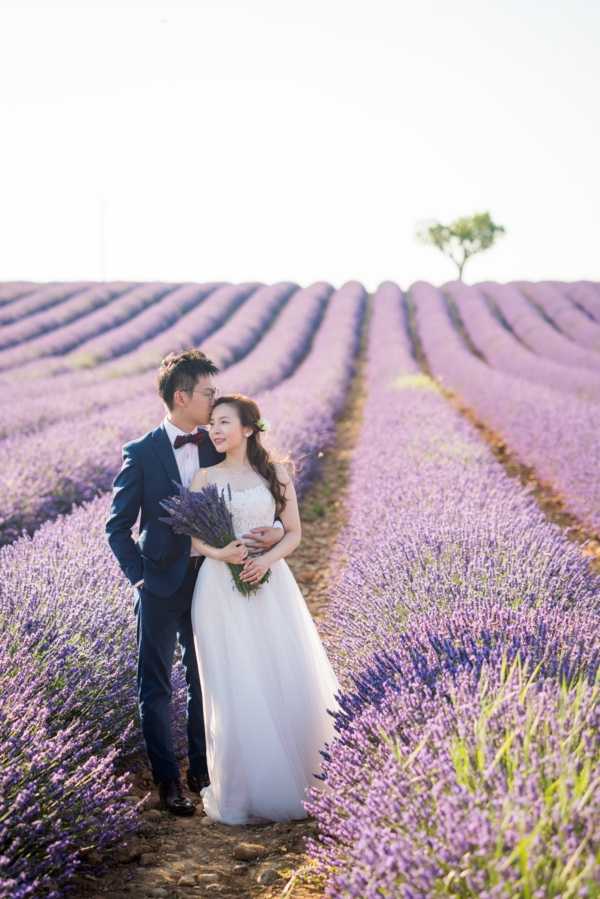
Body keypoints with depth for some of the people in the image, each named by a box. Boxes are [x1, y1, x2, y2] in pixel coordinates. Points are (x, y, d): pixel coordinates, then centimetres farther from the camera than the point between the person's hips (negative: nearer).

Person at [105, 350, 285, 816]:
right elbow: (118, 526, -5)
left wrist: (276, 529, -17)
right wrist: (140, 576, -10)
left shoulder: (218, 448, 0)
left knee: (206, 680, 14)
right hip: (161, 585, -3)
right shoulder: (142, 453, -9)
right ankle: (168, 781, 17)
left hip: (210, 580, 4)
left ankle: (203, 770, 30)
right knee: (157, 686, 6)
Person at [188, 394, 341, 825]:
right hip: (220, 590, -1)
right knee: (233, 689, -2)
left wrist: (266, 559, -12)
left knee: (285, 683, 0)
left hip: (270, 586, 1)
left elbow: (293, 533, 6)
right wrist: (219, 553, -17)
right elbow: (194, 536, 3)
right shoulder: (205, 478, 5)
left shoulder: (276, 474, 5)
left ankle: (287, 783, 18)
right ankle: (239, 792, 10)